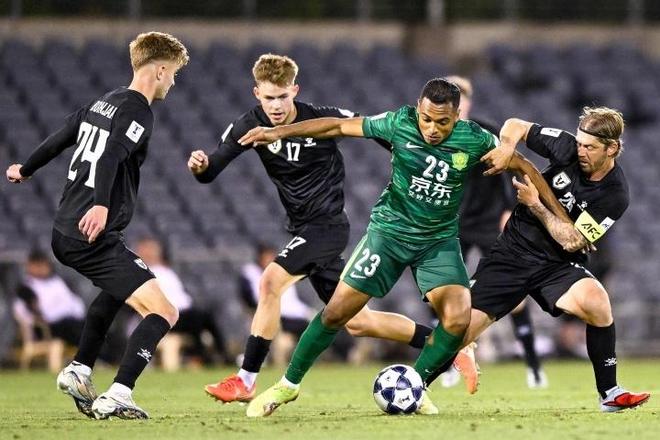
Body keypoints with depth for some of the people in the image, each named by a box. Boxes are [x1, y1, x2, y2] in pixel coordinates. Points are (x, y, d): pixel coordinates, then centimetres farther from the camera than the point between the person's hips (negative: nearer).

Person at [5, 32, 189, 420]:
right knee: (164, 313, -11)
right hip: (94, 237, -10)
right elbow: (110, 157, -28)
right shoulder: (139, 113, -10)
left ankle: (80, 370, 29)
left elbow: (60, 139, 28)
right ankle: (117, 397, -21)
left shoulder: (104, 103, 15)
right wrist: (101, 204, -43)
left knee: (118, 287, 37)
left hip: (64, 233, 10)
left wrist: (26, 170, 46)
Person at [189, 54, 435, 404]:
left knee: (270, 283, -23)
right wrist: (200, 166, -33)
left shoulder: (323, 120, -16)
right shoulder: (251, 125, -6)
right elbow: (211, 172, -12)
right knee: (356, 322, 13)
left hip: (327, 224, -6)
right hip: (304, 230, 6)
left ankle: (246, 381, -16)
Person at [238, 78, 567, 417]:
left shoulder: (475, 140, -15)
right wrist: (278, 132, -8)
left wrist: (561, 216, 0)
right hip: (390, 230, -1)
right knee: (337, 312, -5)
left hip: (440, 240, 1)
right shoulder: (399, 124, -16)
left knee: (458, 319, -19)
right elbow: (339, 126, -7)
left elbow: (525, 167, -2)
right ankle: (289, 384, 13)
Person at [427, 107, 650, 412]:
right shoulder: (568, 148, -8)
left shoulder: (614, 195, -14)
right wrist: (506, 149, -16)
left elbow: (572, 241, -18)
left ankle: (609, 394, -18)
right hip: (512, 252, 2)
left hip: (557, 265, -2)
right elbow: (515, 126, 5)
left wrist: (535, 204, -20)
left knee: (594, 299, -33)